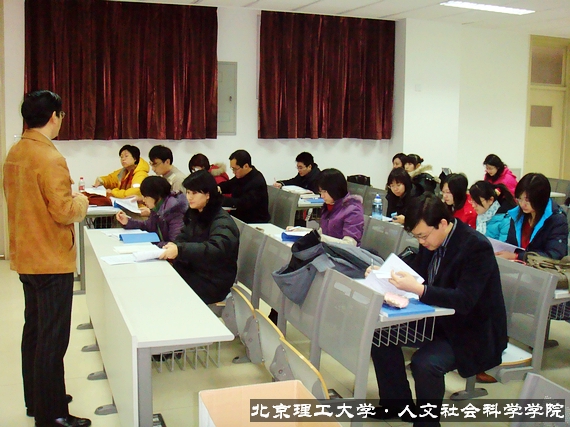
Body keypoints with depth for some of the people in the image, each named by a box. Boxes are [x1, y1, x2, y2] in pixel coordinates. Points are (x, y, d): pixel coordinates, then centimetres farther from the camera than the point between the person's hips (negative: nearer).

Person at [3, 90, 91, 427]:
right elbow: (64, 212, -23)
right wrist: (81, 201, -4)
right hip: (51, 260, -9)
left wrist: (68, 197, 14)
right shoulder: (49, 157, -21)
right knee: (52, 337, 0)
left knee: (34, 329, 19)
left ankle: (37, 399, 33)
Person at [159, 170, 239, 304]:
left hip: (213, 283, -7)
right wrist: (174, 246, -17)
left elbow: (216, 249, -32)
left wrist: (180, 250, -42)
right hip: (193, 271, 7)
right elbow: (183, 237, 8)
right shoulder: (194, 214, 9)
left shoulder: (222, 222, -17)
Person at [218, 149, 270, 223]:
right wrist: (217, 188, -4)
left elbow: (243, 203, -28)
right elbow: (227, 185, 20)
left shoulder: (257, 182, -21)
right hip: (238, 216, 8)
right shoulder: (240, 176, 4)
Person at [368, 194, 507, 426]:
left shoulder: (476, 247, -25)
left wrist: (418, 289, -43)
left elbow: (464, 301, -32)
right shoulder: (431, 240, -2)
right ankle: (397, 403, 16)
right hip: (439, 319, 9)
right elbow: (416, 272, 10)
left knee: (425, 362, -31)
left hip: (472, 331, -8)